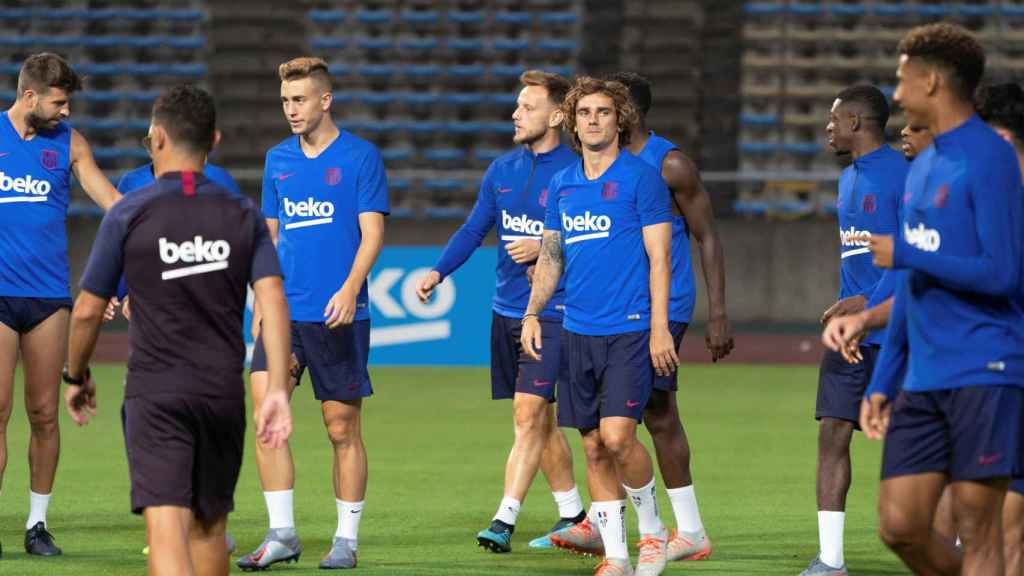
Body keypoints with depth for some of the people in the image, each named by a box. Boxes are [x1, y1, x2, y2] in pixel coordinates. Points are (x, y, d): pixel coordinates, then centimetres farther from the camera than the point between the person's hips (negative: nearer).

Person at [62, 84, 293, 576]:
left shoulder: (127, 216, -5)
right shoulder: (244, 217, 4)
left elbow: (87, 310, 1)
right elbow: (273, 300, -7)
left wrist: (75, 377, 18)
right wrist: (278, 391, -11)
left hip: (154, 395, -4)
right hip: (223, 395, 4)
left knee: (165, 529, -13)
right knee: (209, 526, 19)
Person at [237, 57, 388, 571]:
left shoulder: (360, 157, -3)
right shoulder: (278, 159, 11)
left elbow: (372, 233, -8)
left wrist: (350, 288, -23)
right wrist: (261, 302, 14)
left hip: (339, 315, -4)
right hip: (284, 311, 4)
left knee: (342, 429, 2)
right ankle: (281, 534, -4)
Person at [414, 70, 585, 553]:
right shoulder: (503, 170, 10)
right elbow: (473, 230, 12)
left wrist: (545, 249, -20)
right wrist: (438, 272, -2)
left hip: (552, 312, -7)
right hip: (506, 310, 7)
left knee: (528, 414, -14)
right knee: (539, 419, 12)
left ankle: (504, 520, -16)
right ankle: (573, 515, 23)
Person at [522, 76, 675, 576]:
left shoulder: (642, 178, -4)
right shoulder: (561, 185, 13)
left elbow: (659, 258, -7)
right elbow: (550, 256, 20)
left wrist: (659, 328, -13)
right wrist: (532, 313, 7)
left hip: (629, 329, -6)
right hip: (578, 330, 6)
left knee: (616, 436, -16)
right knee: (593, 447, 4)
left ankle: (652, 529, 5)